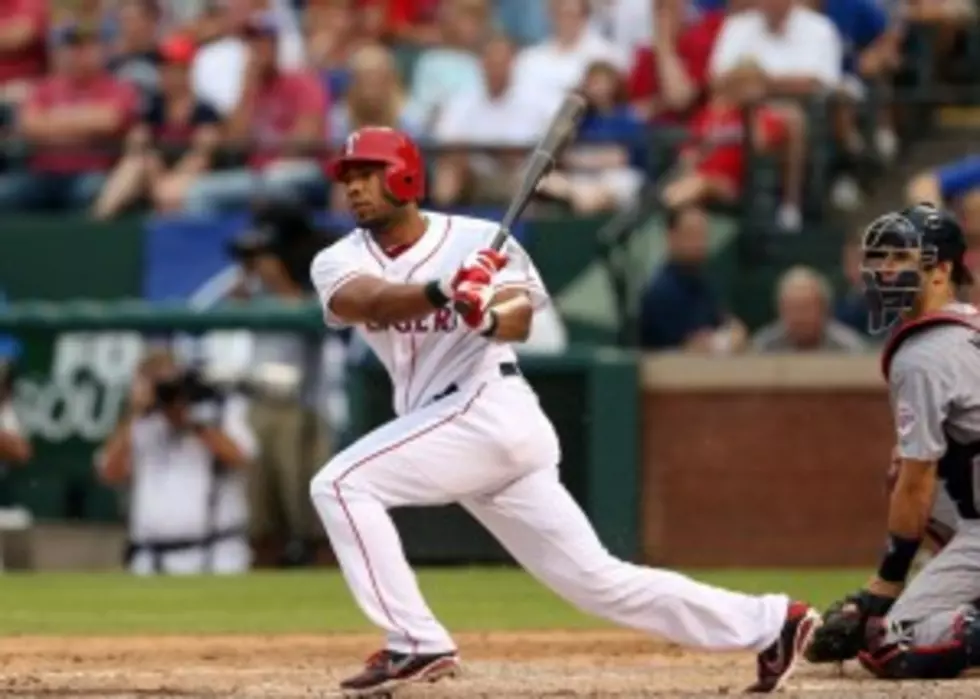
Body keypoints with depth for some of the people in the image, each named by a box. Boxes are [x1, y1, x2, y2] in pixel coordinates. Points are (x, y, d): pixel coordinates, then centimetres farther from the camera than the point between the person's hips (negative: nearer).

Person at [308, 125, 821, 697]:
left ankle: (416, 645, -15)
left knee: (341, 484, -18)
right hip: (451, 430, 6)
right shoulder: (341, 262, 7)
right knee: (597, 580, 6)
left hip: (488, 410, -6)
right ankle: (771, 623, 12)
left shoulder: (476, 241, -4)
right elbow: (367, 302, -17)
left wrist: (490, 314, -40)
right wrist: (442, 293, -35)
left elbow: (519, 322, -17)